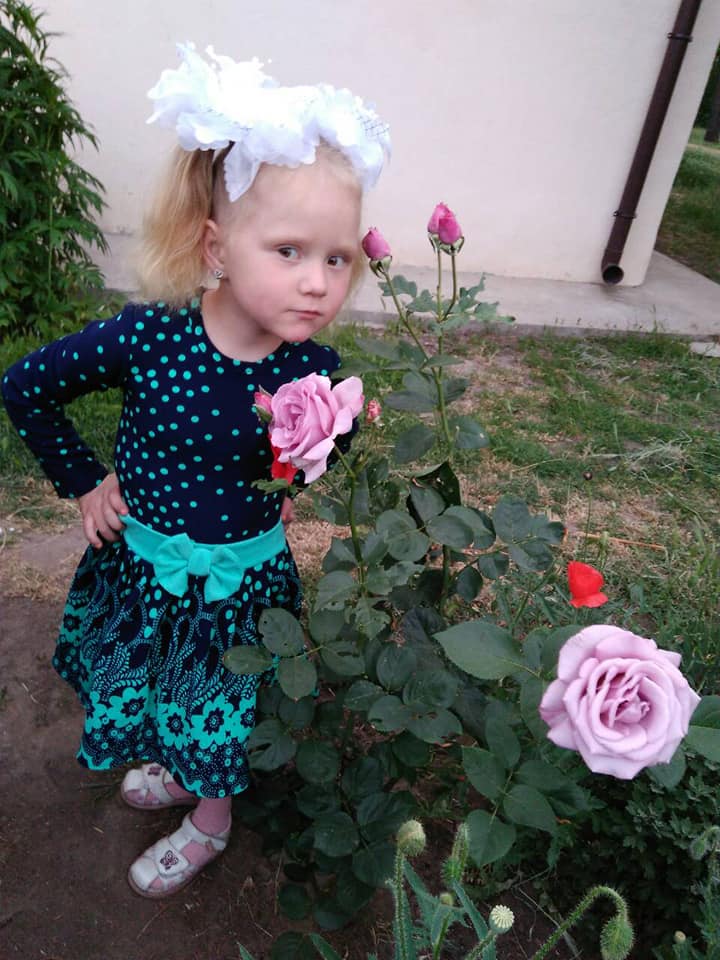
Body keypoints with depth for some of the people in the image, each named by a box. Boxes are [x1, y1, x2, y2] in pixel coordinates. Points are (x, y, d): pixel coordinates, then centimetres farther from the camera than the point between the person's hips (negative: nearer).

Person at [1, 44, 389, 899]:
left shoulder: (312, 370, -21)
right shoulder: (146, 337, -23)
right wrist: (81, 482, -5)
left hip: (239, 578, -1)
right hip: (140, 563, 2)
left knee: (219, 712, 21)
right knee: (159, 691, 28)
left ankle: (209, 822, 53)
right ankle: (180, 770, 62)